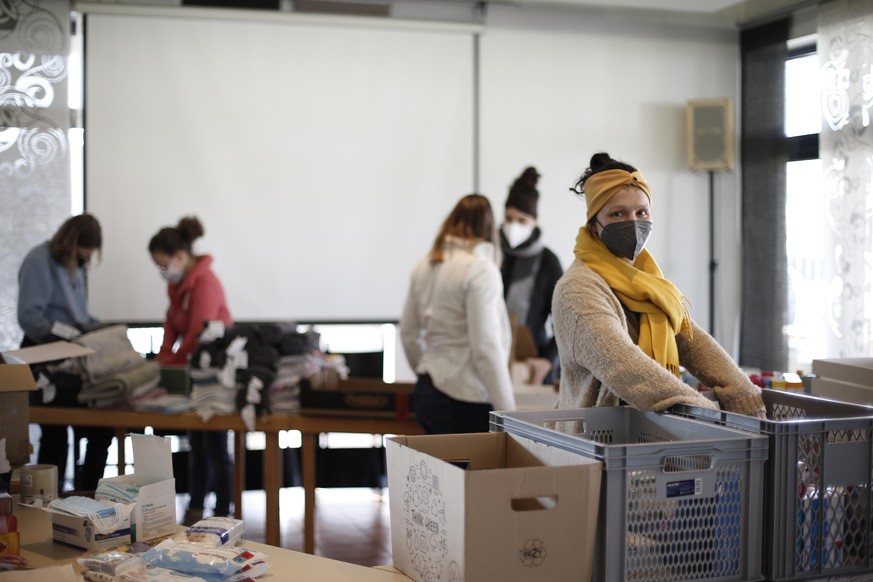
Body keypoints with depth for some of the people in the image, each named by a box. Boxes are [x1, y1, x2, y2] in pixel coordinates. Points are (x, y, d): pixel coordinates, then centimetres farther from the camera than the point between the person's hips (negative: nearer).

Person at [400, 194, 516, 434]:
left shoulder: (424, 266, 9)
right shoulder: (481, 269, -12)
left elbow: (408, 334, 17)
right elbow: (486, 347, -17)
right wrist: (508, 413, -13)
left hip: (425, 394, 7)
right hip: (464, 401, -7)